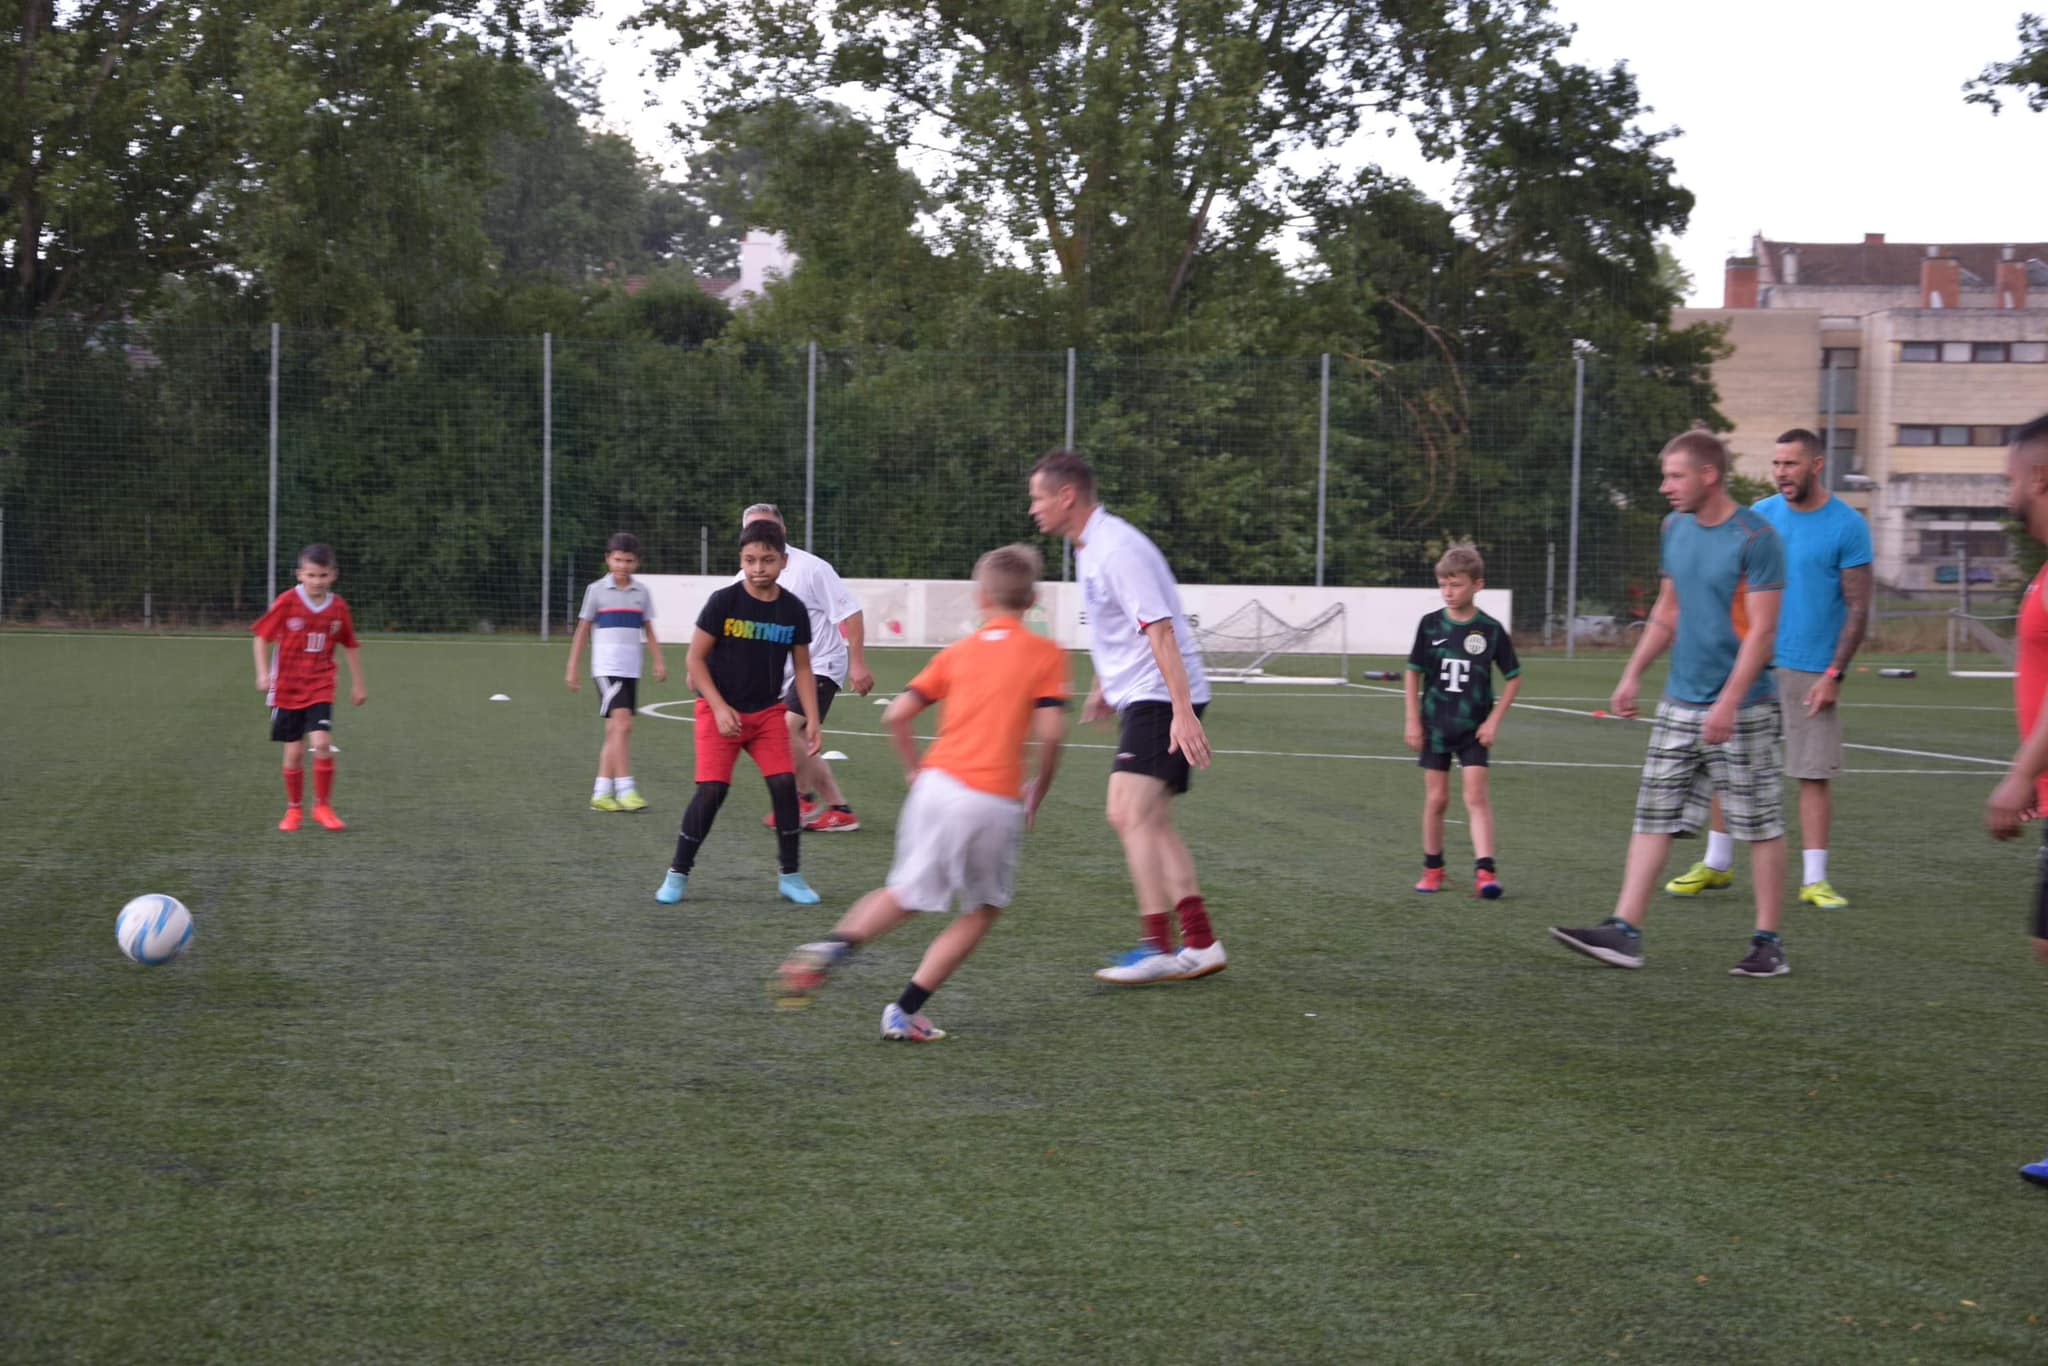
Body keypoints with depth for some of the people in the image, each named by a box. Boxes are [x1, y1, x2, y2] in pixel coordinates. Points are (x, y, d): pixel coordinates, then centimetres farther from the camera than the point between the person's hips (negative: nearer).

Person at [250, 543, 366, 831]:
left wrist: (357, 685, 16)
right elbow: (261, 636, -2)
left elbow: (351, 646, 13)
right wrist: (263, 673, -12)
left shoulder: (338, 607, -1)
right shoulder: (287, 602, -9)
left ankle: (323, 806, 1)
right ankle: (293, 810, 22)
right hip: (286, 688, -1)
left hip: (320, 688, 1)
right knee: (294, 752, 2)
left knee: (322, 743, -16)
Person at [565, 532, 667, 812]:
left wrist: (659, 662, 6)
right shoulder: (597, 591, 0)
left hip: (631, 670, 5)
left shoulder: (641, 592, 9)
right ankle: (625, 789, -18)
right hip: (606, 669, -5)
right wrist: (572, 669, 4)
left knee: (614, 731, 6)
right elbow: (582, 630, 5)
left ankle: (601, 793, 10)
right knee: (622, 724, -18)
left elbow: (648, 631, 18)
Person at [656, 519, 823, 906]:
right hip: (719, 709, -3)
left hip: (767, 711, 3)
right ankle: (678, 874, 4)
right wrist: (720, 708, -16)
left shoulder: (794, 609, -3)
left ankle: (790, 877, 4)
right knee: (712, 790, -11)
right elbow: (695, 658, -9)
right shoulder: (724, 601, -13)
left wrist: (812, 719, -1)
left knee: (784, 782, -9)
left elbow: (803, 667, 6)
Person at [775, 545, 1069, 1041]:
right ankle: (906, 1010, 7)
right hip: (996, 803, -3)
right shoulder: (1047, 654, 5)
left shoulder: (958, 652, 14)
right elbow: (1050, 733, -5)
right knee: (983, 910, 15)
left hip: (939, 782, 3)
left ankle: (833, 946, -5)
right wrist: (1037, 794, 9)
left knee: (907, 892, 20)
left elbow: (896, 715, 8)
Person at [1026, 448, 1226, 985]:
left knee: (1129, 811, -18)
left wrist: (1182, 711, -29)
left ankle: (1157, 946, -20)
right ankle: (1200, 944, 14)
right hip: (1139, 695, 11)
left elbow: (1160, 630, -24)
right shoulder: (1089, 547, 14)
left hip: (1160, 696, -11)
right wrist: (1104, 687, 33)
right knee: (1153, 822, 10)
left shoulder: (1118, 549, -18)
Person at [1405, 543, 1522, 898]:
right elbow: (1414, 673, 5)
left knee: (1476, 795, -10)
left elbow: (1514, 678, 2)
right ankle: (1432, 868, 18)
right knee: (1436, 798, 5)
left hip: (1474, 728, -1)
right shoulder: (1430, 625, -3)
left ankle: (1484, 870, -15)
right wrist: (1413, 720, 0)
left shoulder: (1491, 630, -6)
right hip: (1435, 725, 1)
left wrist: (1494, 720, -5)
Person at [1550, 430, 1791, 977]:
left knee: (1761, 826, 2)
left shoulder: (1755, 538, -13)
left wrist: (1729, 703, -22)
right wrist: (1633, 675, 13)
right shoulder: (1675, 528, 8)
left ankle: (1768, 942, 11)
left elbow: (1761, 629, -16)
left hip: (1741, 709, -7)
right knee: (1653, 817, 2)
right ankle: (1625, 932, 1)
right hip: (1679, 705, 7)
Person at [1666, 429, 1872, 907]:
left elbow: (1858, 609, -4)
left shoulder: (1848, 526, -4)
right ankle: (1717, 864, 15)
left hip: (1811, 671, -4)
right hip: (1752, 663, 4)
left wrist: (1834, 674, -10)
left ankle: (1814, 879, 4)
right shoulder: (1760, 516, 7)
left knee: (1814, 774, -1)